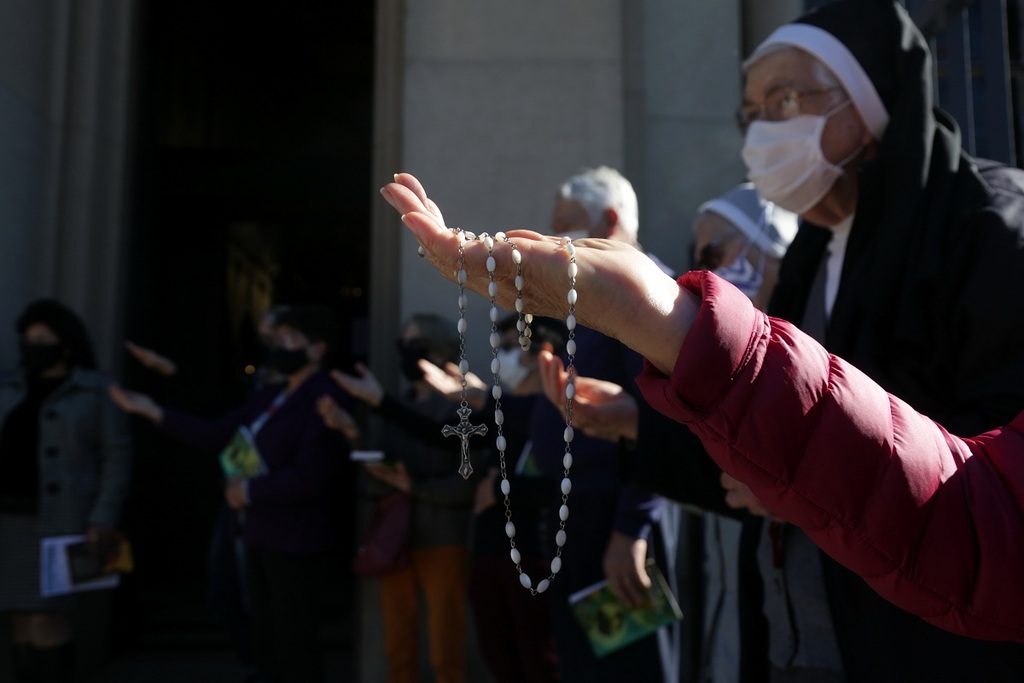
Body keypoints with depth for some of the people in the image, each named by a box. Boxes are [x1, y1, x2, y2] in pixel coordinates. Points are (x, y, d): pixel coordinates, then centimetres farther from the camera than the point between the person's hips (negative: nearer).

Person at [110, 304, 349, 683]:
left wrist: (249, 491, -13)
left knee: (294, 653, 1)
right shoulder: (271, 396, 12)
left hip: (295, 542, -9)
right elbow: (219, 434, 6)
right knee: (268, 648, 19)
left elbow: (310, 476, -23)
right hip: (262, 536, 9)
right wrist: (154, 412, 1)